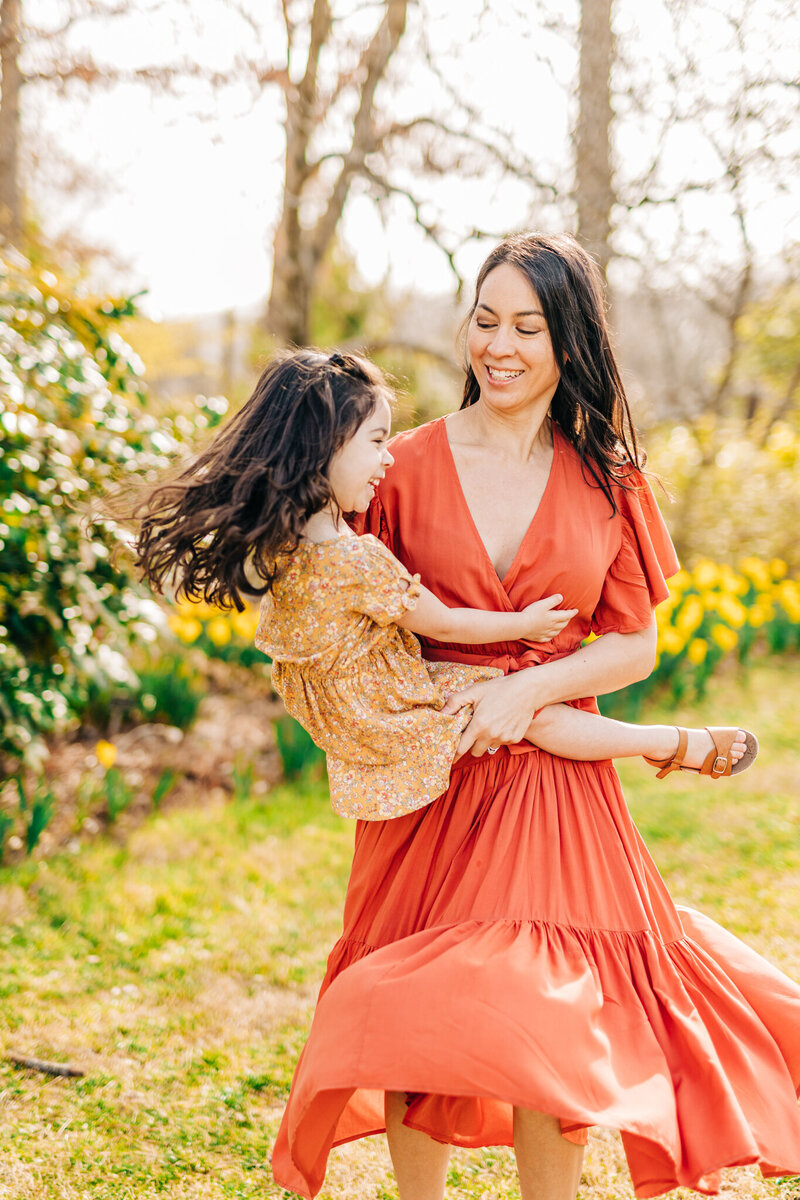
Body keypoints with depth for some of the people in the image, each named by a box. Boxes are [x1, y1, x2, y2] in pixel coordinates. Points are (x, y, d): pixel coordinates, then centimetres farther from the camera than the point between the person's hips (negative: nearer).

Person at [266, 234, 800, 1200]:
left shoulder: (607, 480, 3)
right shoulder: (408, 466, 1)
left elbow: (634, 647, 2)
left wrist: (531, 689, -13)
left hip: (554, 775, 0)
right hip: (425, 777, 0)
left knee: (545, 1027, -1)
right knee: (419, 1022, 4)